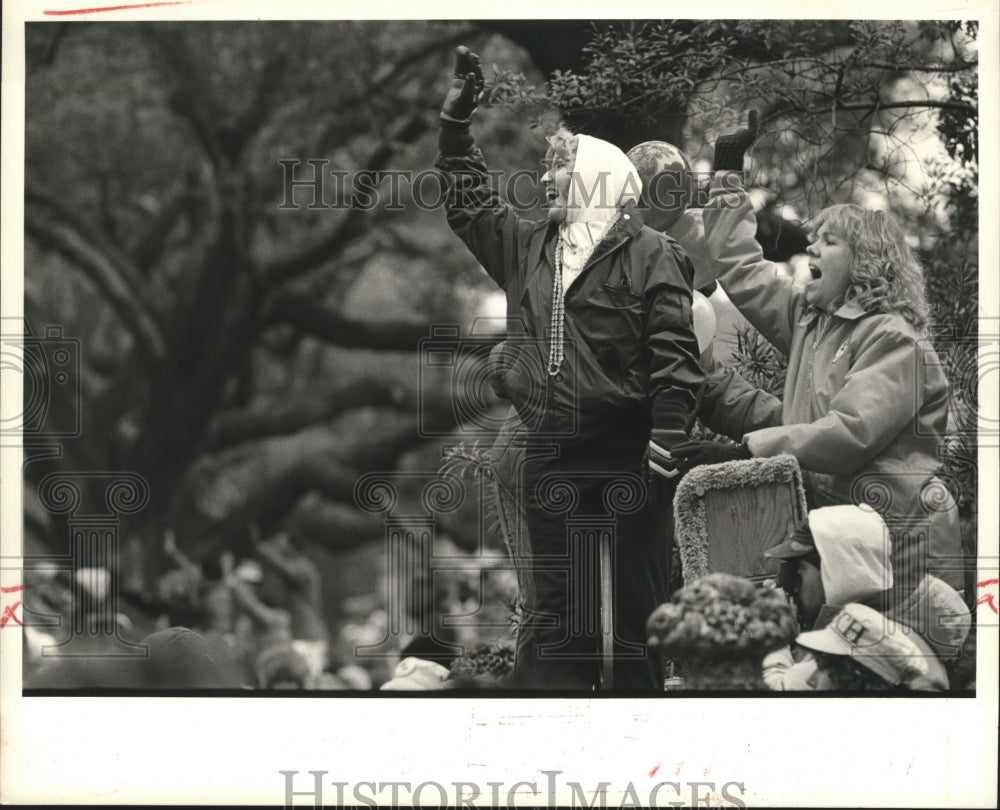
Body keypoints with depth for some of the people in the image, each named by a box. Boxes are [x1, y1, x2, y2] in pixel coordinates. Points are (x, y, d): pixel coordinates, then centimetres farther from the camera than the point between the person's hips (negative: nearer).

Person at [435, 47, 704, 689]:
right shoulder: (528, 248, 15)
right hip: (551, 464, 6)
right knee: (554, 613, 9)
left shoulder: (650, 255, -4)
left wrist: (665, 450, -17)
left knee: (635, 612, 1)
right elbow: (470, 201, 28)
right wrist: (457, 118, 21)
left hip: (626, 466, -6)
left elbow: (676, 357, -10)